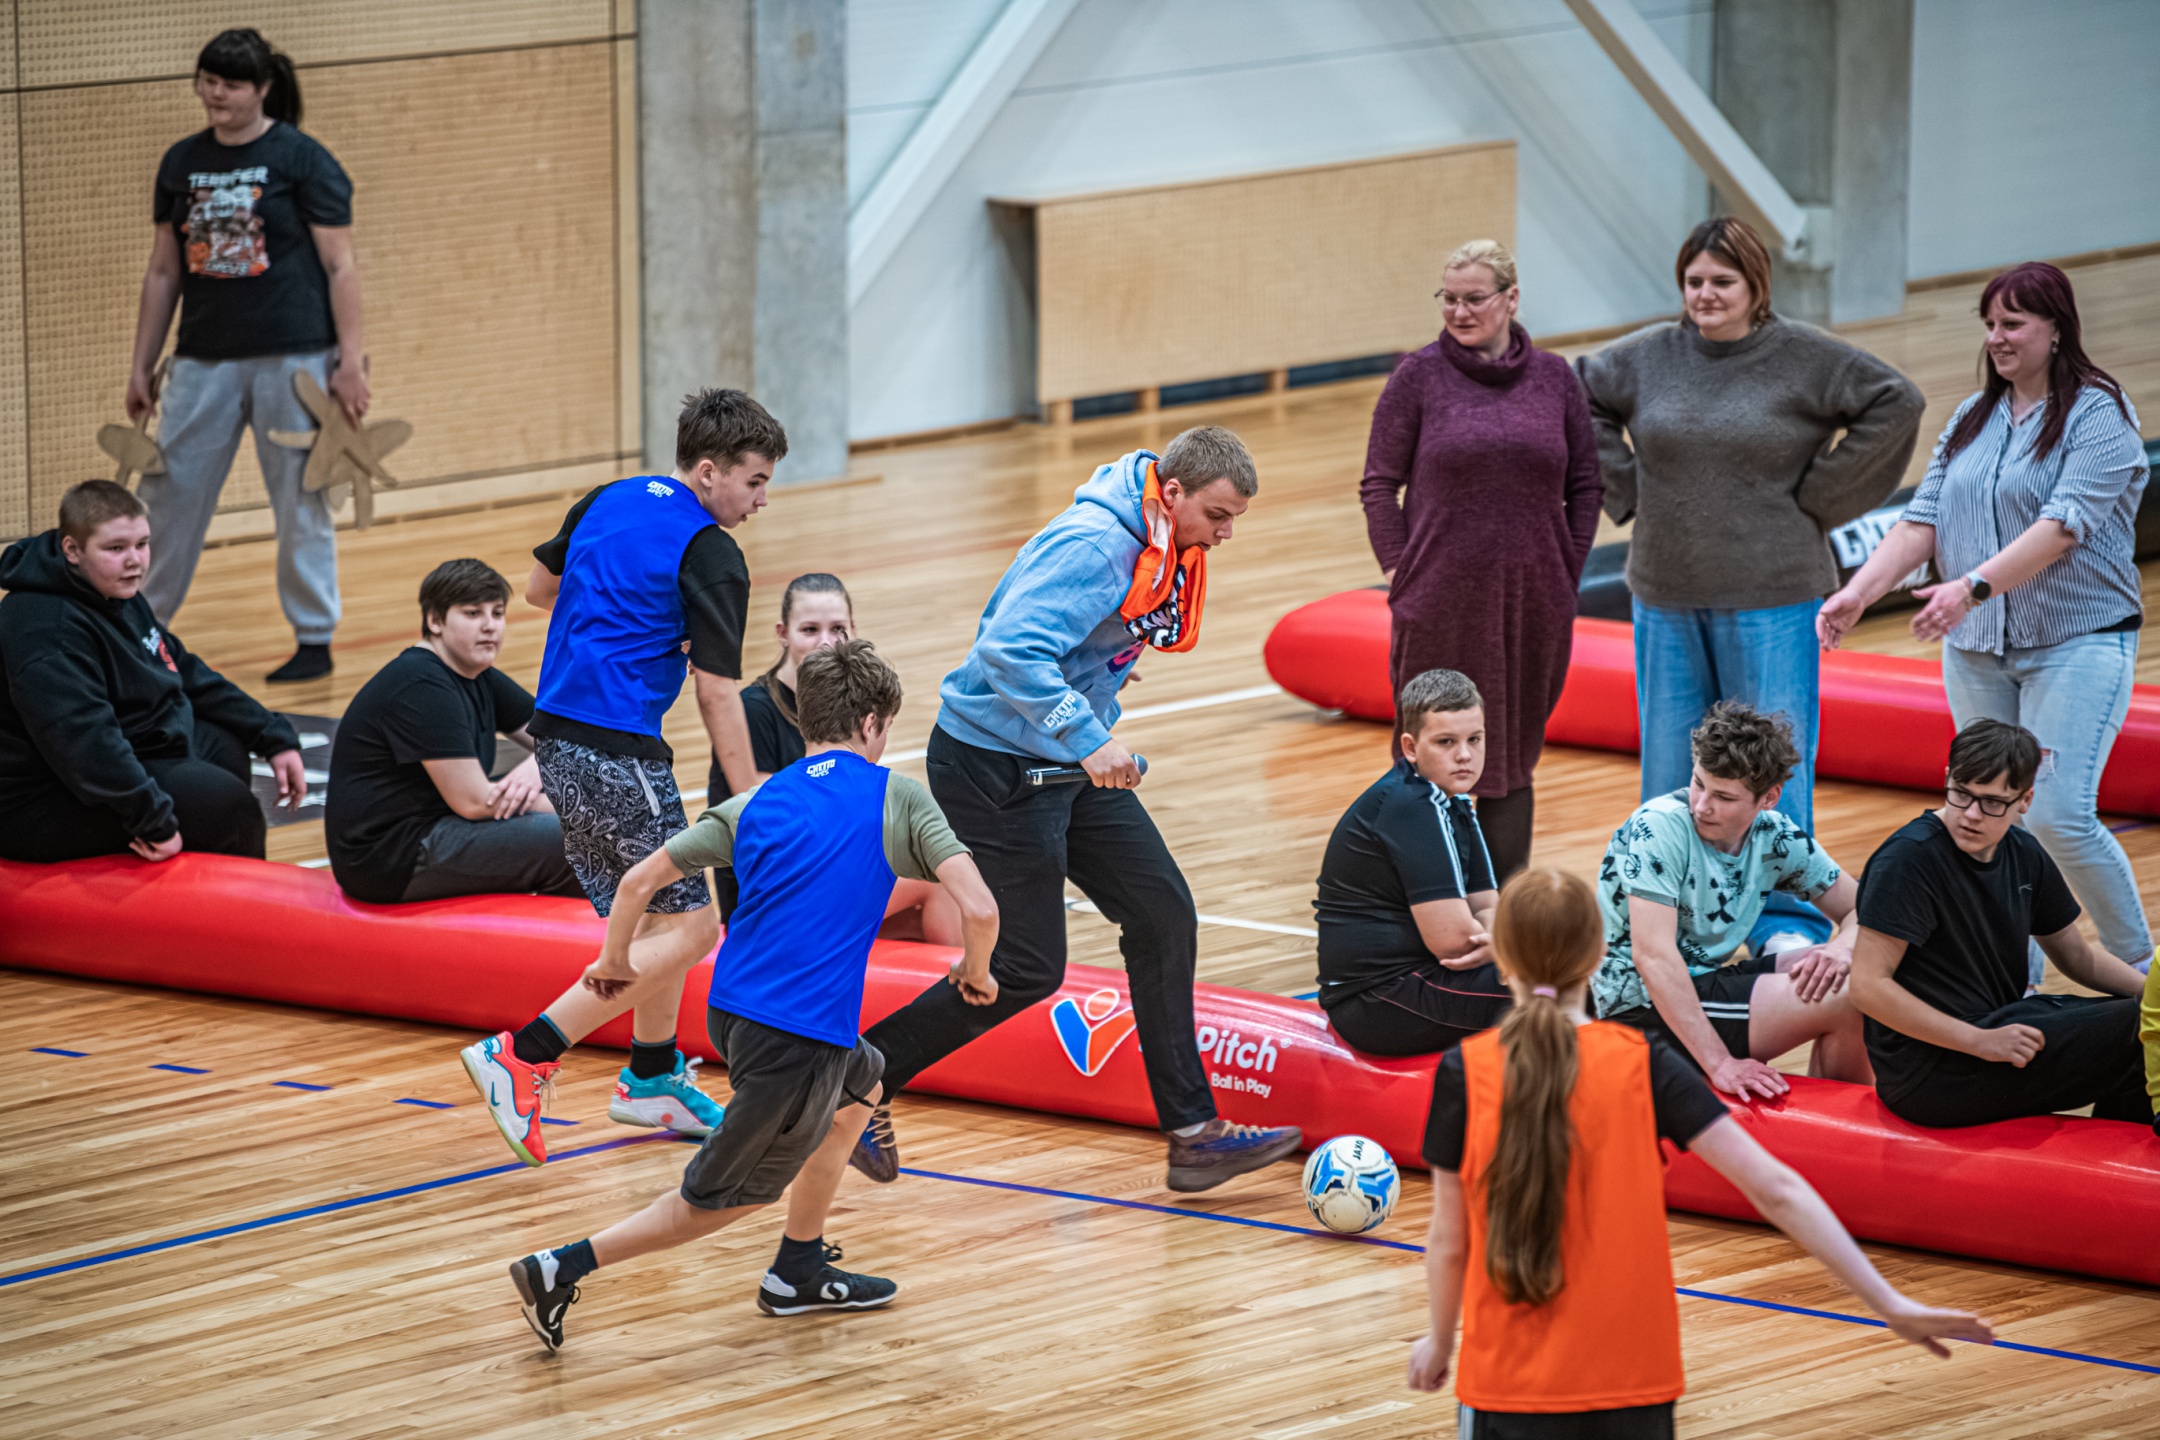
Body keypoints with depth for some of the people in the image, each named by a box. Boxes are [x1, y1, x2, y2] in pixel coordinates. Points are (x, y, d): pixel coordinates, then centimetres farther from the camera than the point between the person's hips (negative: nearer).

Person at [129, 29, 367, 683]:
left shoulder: (302, 159, -5)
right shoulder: (182, 162, 10)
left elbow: (340, 266, -5)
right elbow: (163, 271, 15)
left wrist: (351, 360, -11)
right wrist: (142, 365, 13)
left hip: (293, 358, -5)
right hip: (205, 359, 5)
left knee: (302, 504, 2)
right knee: (168, 495, 4)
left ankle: (314, 642, 13)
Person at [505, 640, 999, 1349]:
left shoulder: (756, 805, 10)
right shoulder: (896, 798, -3)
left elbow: (640, 879, 8)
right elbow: (978, 909, -13)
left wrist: (615, 959, 25)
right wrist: (975, 972, 8)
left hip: (731, 1007, 7)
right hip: (798, 1037, -7)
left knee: (861, 1083, 31)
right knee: (725, 1197, 6)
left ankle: (798, 1270, 34)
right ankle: (563, 1268, -2)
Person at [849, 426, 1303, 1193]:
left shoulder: (1165, 552, 5)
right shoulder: (1092, 546, -25)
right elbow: (1012, 650, -35)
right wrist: (1087, 740, -37)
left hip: (1069, 763, 10)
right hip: (994, 765, -10)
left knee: (1163, 915, 4)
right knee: (1027, 968, -7)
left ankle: (1193, 1133, 9)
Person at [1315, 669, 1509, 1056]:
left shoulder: (1453, 803, 13)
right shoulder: (1408, 807, -19)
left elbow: (1487, 909, 10)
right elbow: (1451, 938, -24)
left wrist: (1484, 944, -13)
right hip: (1380, 1003, -10)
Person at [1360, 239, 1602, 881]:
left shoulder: (1553, 377, 6)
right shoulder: (1419, 377, 0)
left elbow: (1586, 484, 12)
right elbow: (1379, 484, 2)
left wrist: (1566, 573, 6)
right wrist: (1400, 572, -5)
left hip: (1532, 608, 2)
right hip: (1441, 606, -2)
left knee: (1513, 756, 8)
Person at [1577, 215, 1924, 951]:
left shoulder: (1804, 358, -5)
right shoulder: (1649, 357, 5)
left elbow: (1895, 402, -7)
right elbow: (1579, 397, 20)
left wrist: (1816, 495, -7)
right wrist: (1627, 488, 9)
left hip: (1770, 598, -4)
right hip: (1666, 594, 4)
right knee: (1670, 760, 9)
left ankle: (1789, 924, 3)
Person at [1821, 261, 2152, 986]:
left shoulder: (2099, 415, -9)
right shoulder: (1972, 420, 12)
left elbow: (2064, 525, -20)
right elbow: (1924, 519, 7)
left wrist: (1974, 586, -30)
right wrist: (1858, 592, -7)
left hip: (2078, 642, -6)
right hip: (1976, 649, 7)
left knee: (2059, 816, -14)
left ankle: (2138, 970, 2)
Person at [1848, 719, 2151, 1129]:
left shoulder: (2023, 854, 8)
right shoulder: (1907, 860, -17)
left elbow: (2077, 957, 21)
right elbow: (1868, 987, -22)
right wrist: (1981, 1042, -25)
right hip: (1928, 1078, -9)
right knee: (2138, 1033, -13)